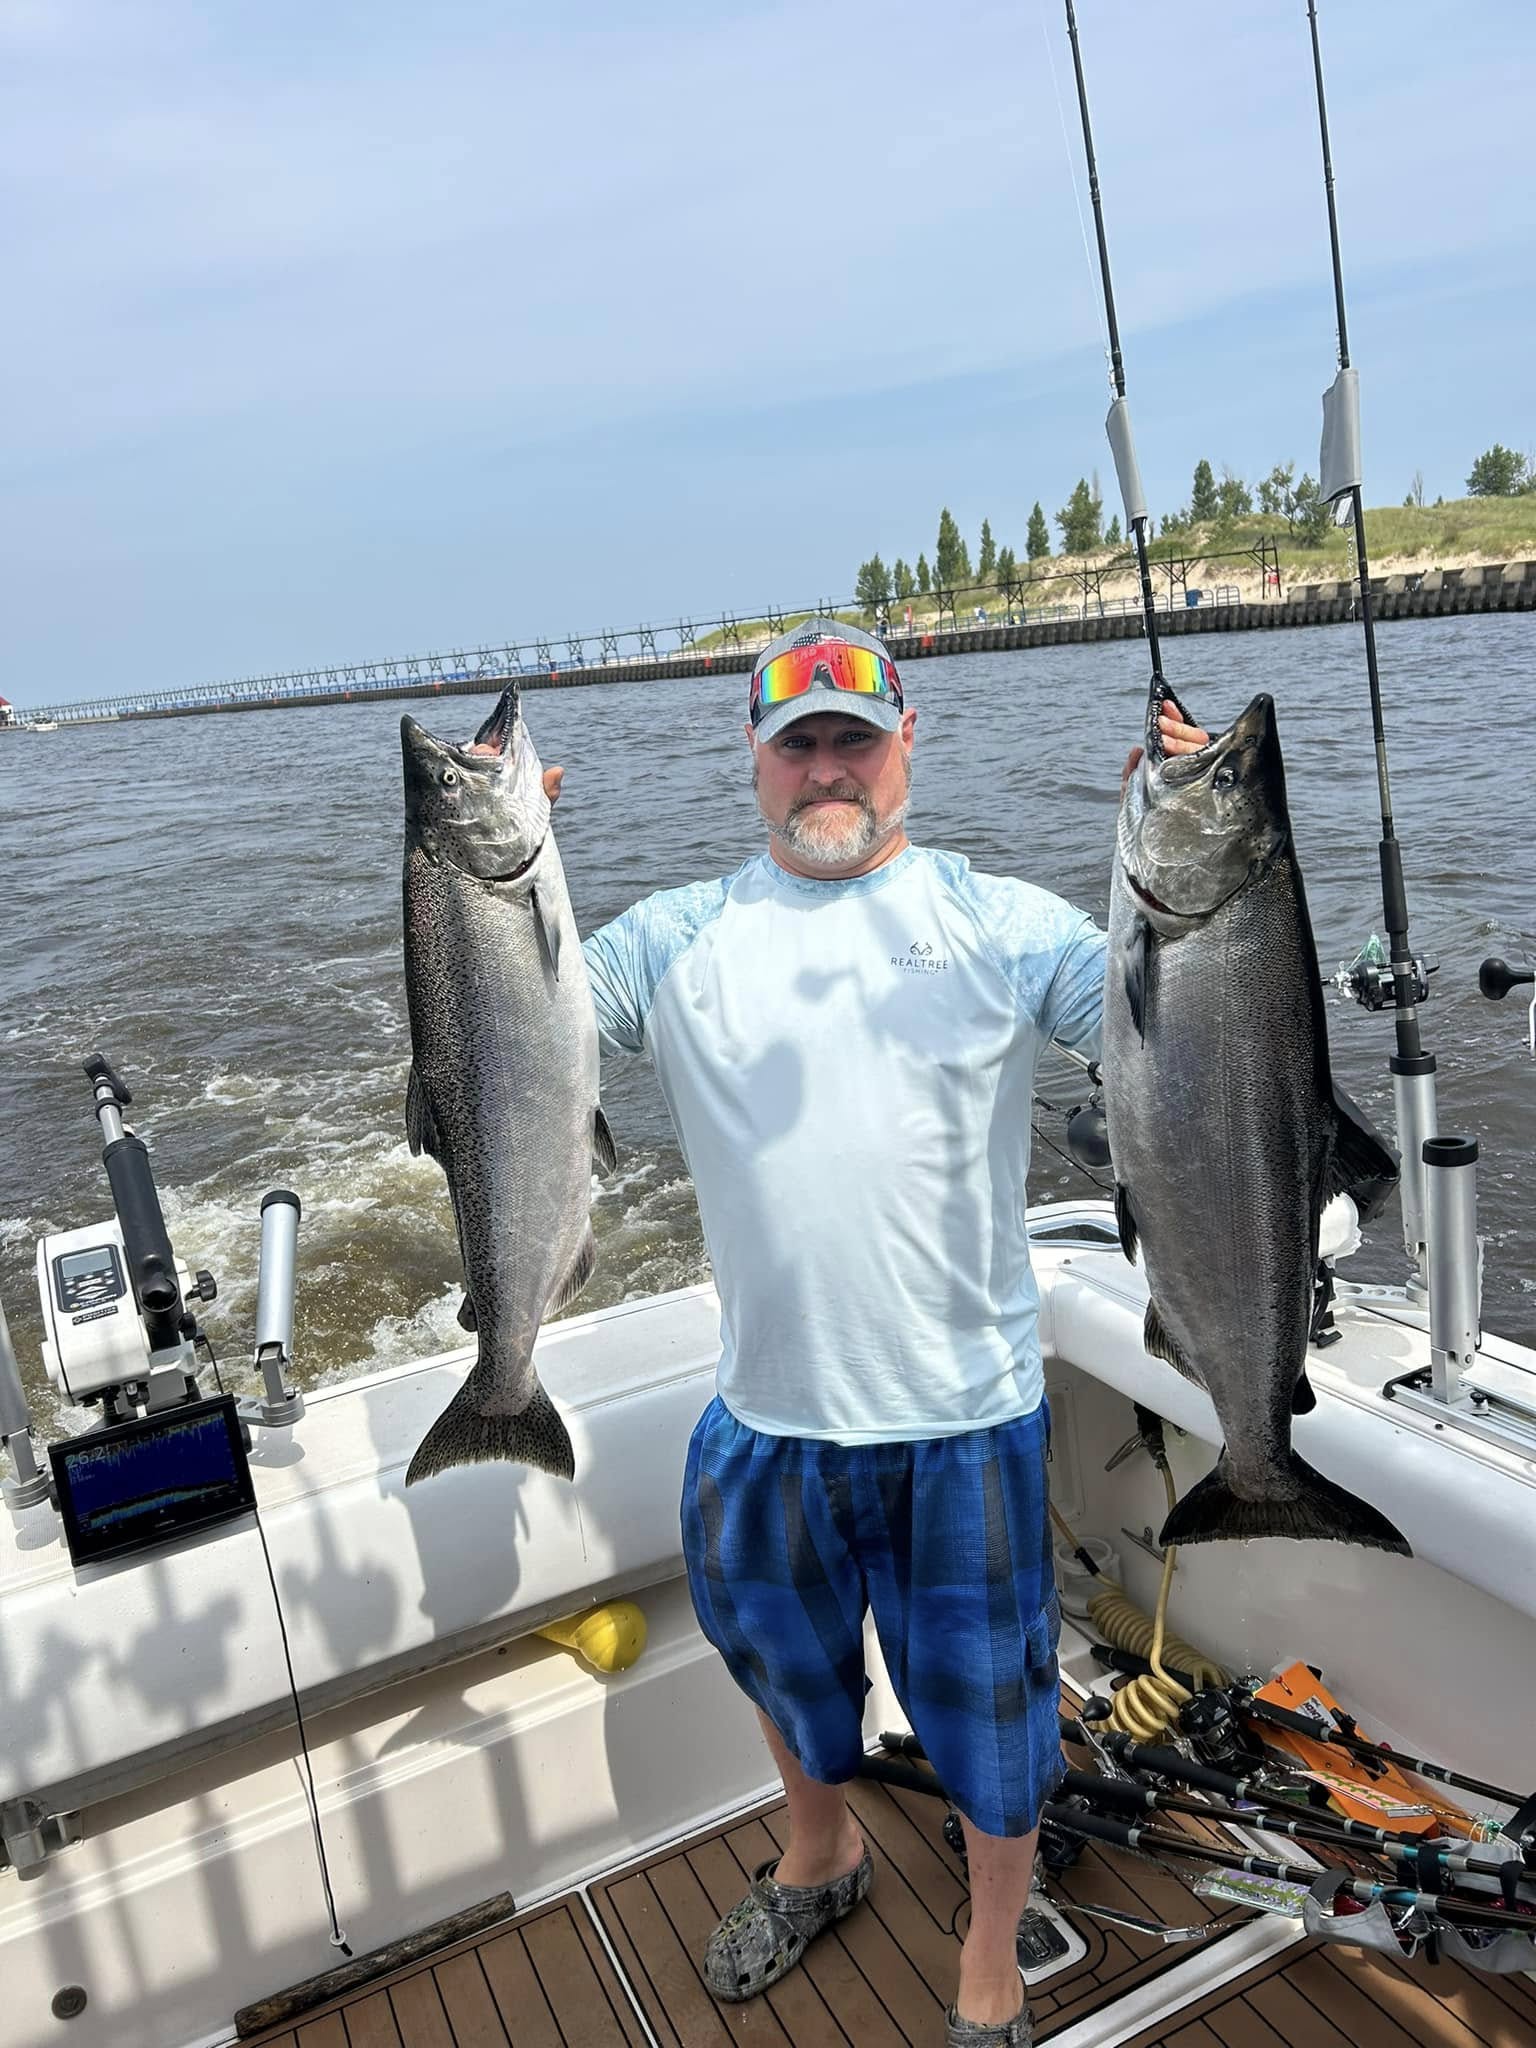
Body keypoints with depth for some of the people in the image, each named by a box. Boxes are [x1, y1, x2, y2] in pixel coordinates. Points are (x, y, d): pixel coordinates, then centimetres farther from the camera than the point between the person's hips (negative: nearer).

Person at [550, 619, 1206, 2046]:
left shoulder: (1000, 921, -5)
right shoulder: (680, 939, 0)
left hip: (967, 1410, -2)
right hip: (766, 1409, 3)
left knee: (986, 1701, 16)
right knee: (779, 1650, 27)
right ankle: (820, 1855, 60)